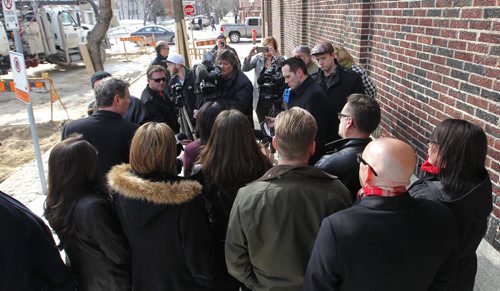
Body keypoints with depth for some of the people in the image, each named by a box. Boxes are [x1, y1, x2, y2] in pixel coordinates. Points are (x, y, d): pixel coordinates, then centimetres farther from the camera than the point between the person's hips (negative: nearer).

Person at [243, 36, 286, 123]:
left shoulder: (279, 59, 0)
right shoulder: (258, 58, 7)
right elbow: (244, 69, -4)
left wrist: (275, 55, -33)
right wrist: (249, 55, -21)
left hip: (274, 100, -3)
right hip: (260, 99, 3)